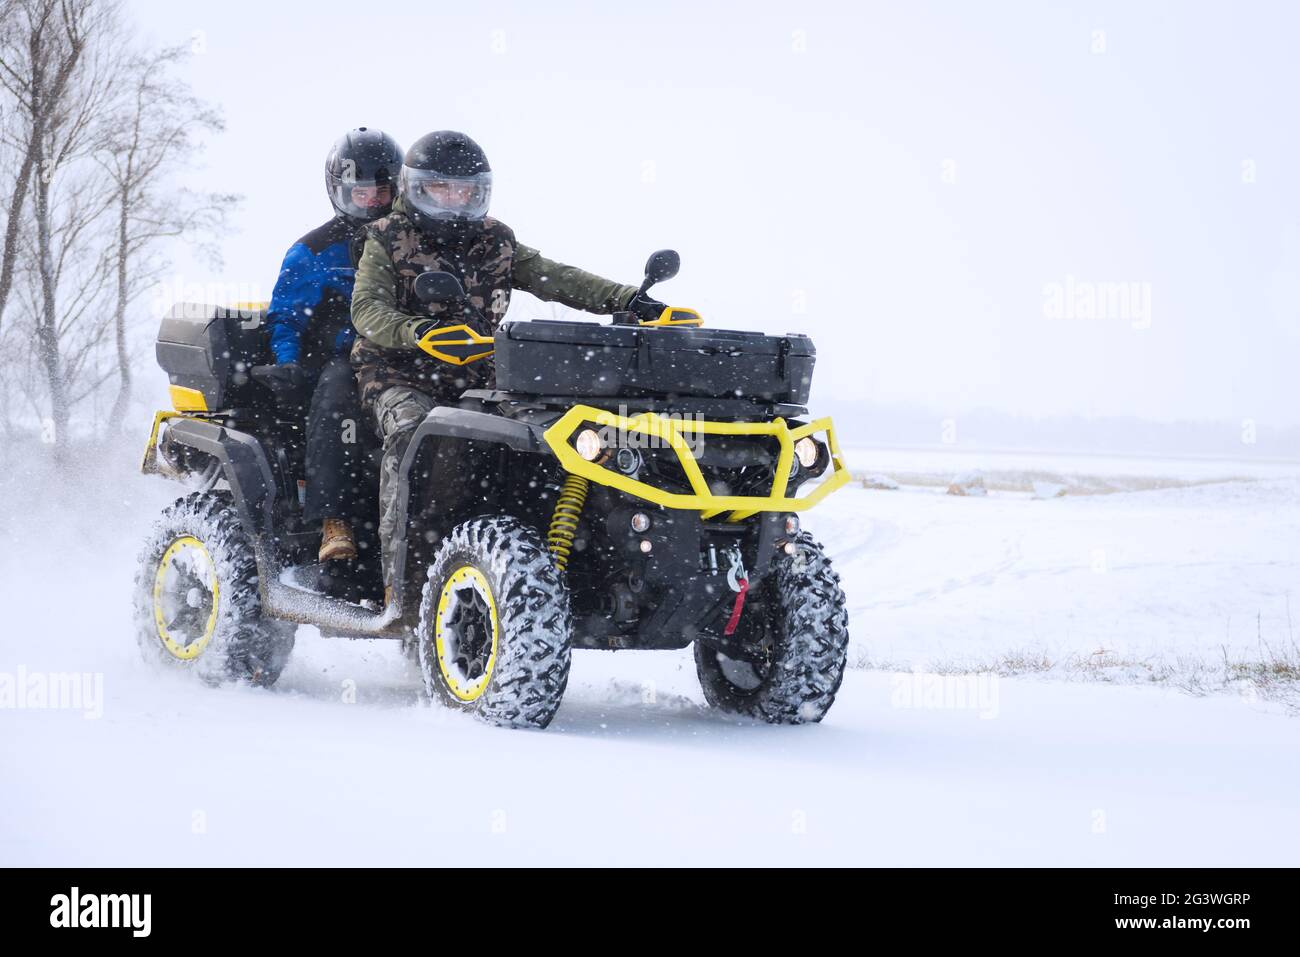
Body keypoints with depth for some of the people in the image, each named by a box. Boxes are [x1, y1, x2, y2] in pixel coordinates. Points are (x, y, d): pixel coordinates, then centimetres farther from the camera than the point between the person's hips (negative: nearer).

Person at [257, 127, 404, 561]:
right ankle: (334, 520, -42)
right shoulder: (314, 252, 10)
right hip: (339, 358, -2)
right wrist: (289, 365, -9)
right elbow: (285, 315, 9)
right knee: (337, 401, -39)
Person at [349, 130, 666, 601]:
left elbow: (555, 278, 3)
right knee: (411, 433, -35)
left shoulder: (496, 243, 15)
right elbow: (367, 309, -12)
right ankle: (400, 572, -37)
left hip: (476, 380, 4)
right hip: (401, 376, -4)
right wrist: (418, 331, -34)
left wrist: (627, 300, -13)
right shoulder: (388, 241, 3)